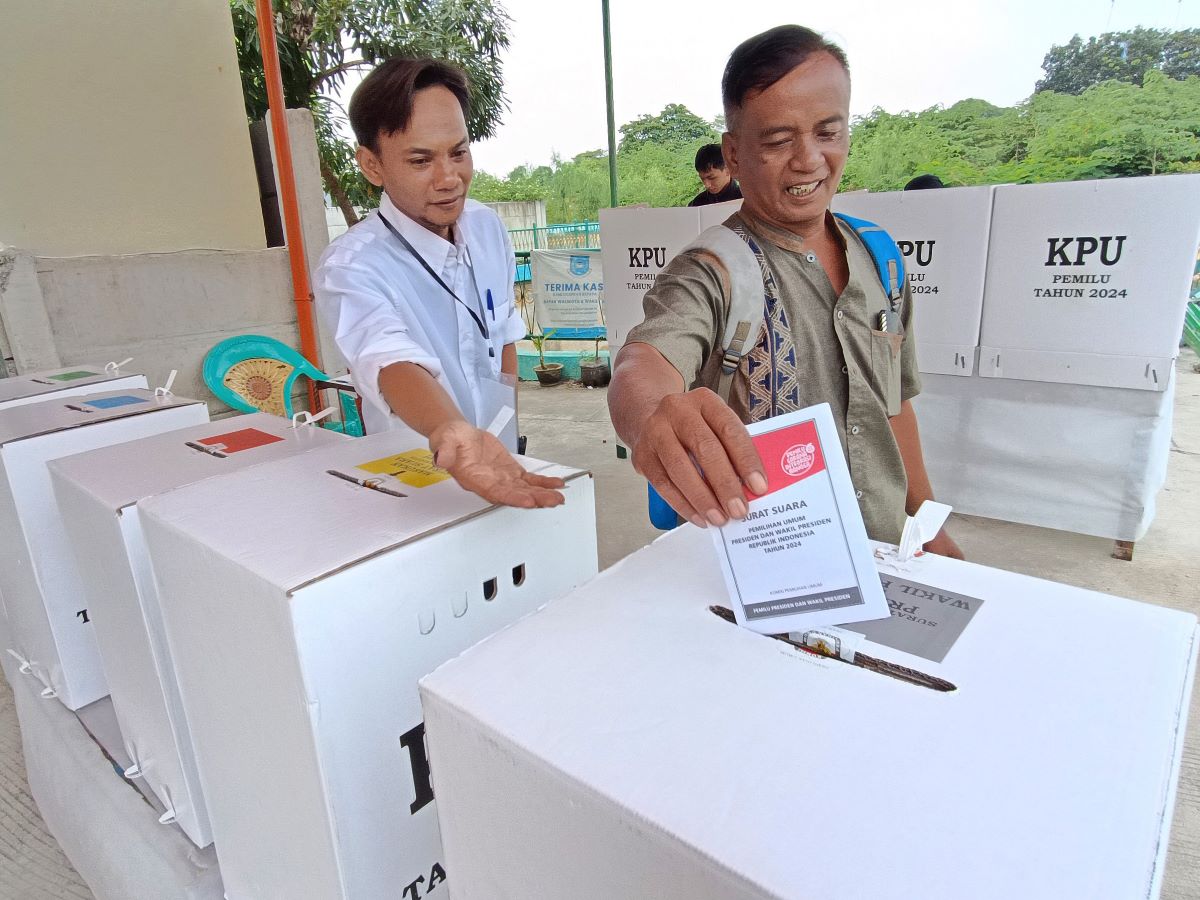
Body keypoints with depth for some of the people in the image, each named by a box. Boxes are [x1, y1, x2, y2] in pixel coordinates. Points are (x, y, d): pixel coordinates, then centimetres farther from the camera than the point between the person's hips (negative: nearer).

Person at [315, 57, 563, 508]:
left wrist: (507, 428, 10)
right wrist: (451, 436, -54)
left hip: (504, 455, 4)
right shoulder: (350, 268, -18)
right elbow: (392, 361, -36)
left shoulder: (488, 226, 0)